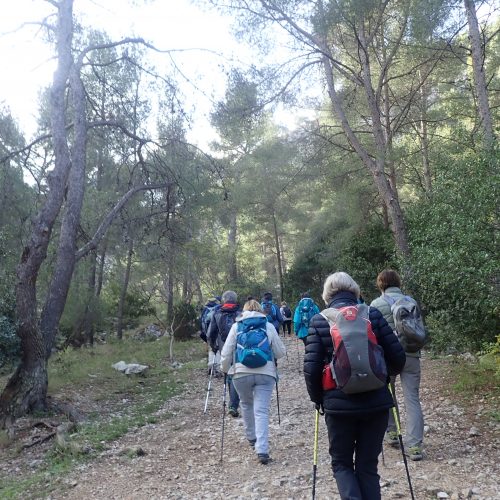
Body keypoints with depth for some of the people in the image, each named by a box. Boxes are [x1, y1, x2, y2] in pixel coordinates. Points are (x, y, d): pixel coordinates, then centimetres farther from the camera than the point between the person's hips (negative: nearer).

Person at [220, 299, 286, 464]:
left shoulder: (236, 326, 7)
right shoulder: (269, 326, 7)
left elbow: (226, 353, 5)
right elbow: (280, 353, 8)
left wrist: (225, 369, 20)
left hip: (241, 372, 1)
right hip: (265, 373, -1)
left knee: (246, 404, 25)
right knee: (262, 411, -1)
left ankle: (251, 437, 39)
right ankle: (262, 450, -12)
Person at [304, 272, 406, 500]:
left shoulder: (319, 321, -4)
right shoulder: (373, 314, -1)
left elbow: (311, 367, -8)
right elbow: (398, 357, 0)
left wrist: (317, 398, 8)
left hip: (339, 404, -1)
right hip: (376, 403, 2)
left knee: (341, 463, 18)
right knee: (368, 465, 17)